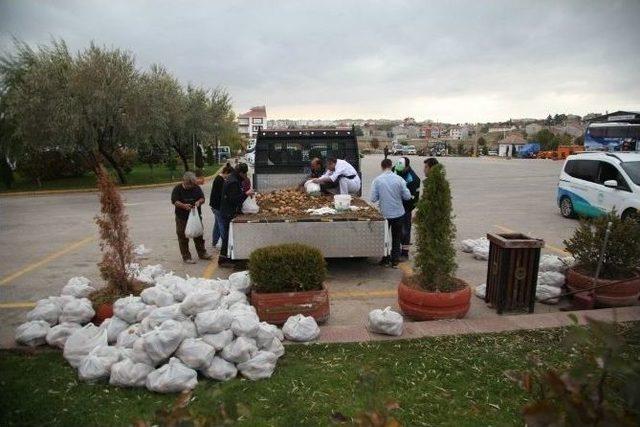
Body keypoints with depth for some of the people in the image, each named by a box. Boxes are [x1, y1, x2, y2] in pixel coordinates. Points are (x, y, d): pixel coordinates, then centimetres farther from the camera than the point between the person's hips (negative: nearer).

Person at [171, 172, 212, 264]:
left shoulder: (197, 188, 4)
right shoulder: (177, 189, -7)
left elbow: (202, 198, 4)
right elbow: (174, 201, -14)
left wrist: (199, 202, -20)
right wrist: (184, 206, -31)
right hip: (182, 218, -4)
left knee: (199, 235, 14)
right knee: (183, 238, 2)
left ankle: (202, 253, 28)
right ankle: (186, 257, 12)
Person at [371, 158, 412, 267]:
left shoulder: (377, 180, -12)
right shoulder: (399, 179, -11)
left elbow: (373, 199, -12)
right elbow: (407, 196, -8)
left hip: (384, 214, 0)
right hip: (398, 213, 0)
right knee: (396, 238, 16)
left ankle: (385, 259, 25)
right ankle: (395, 260, 21)